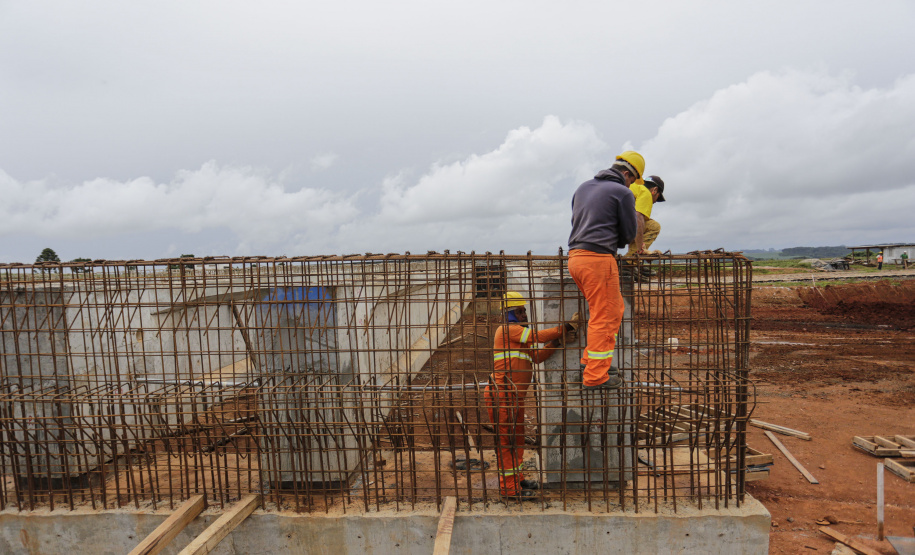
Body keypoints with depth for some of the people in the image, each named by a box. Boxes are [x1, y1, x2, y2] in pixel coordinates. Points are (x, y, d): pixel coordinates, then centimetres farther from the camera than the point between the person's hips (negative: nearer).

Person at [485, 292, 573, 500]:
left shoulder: (519, 335, 22)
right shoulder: (508, 329, -9)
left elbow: (537, 356, 10)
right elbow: (538, 336, -16)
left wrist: (556, 342, -1)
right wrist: (565, 328, -14)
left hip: (514, 396, 10)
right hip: (502, 394, -10)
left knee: (517, 439, 19)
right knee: (507, 439, -4)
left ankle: (516, 479, 32)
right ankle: (509, 487, 4)